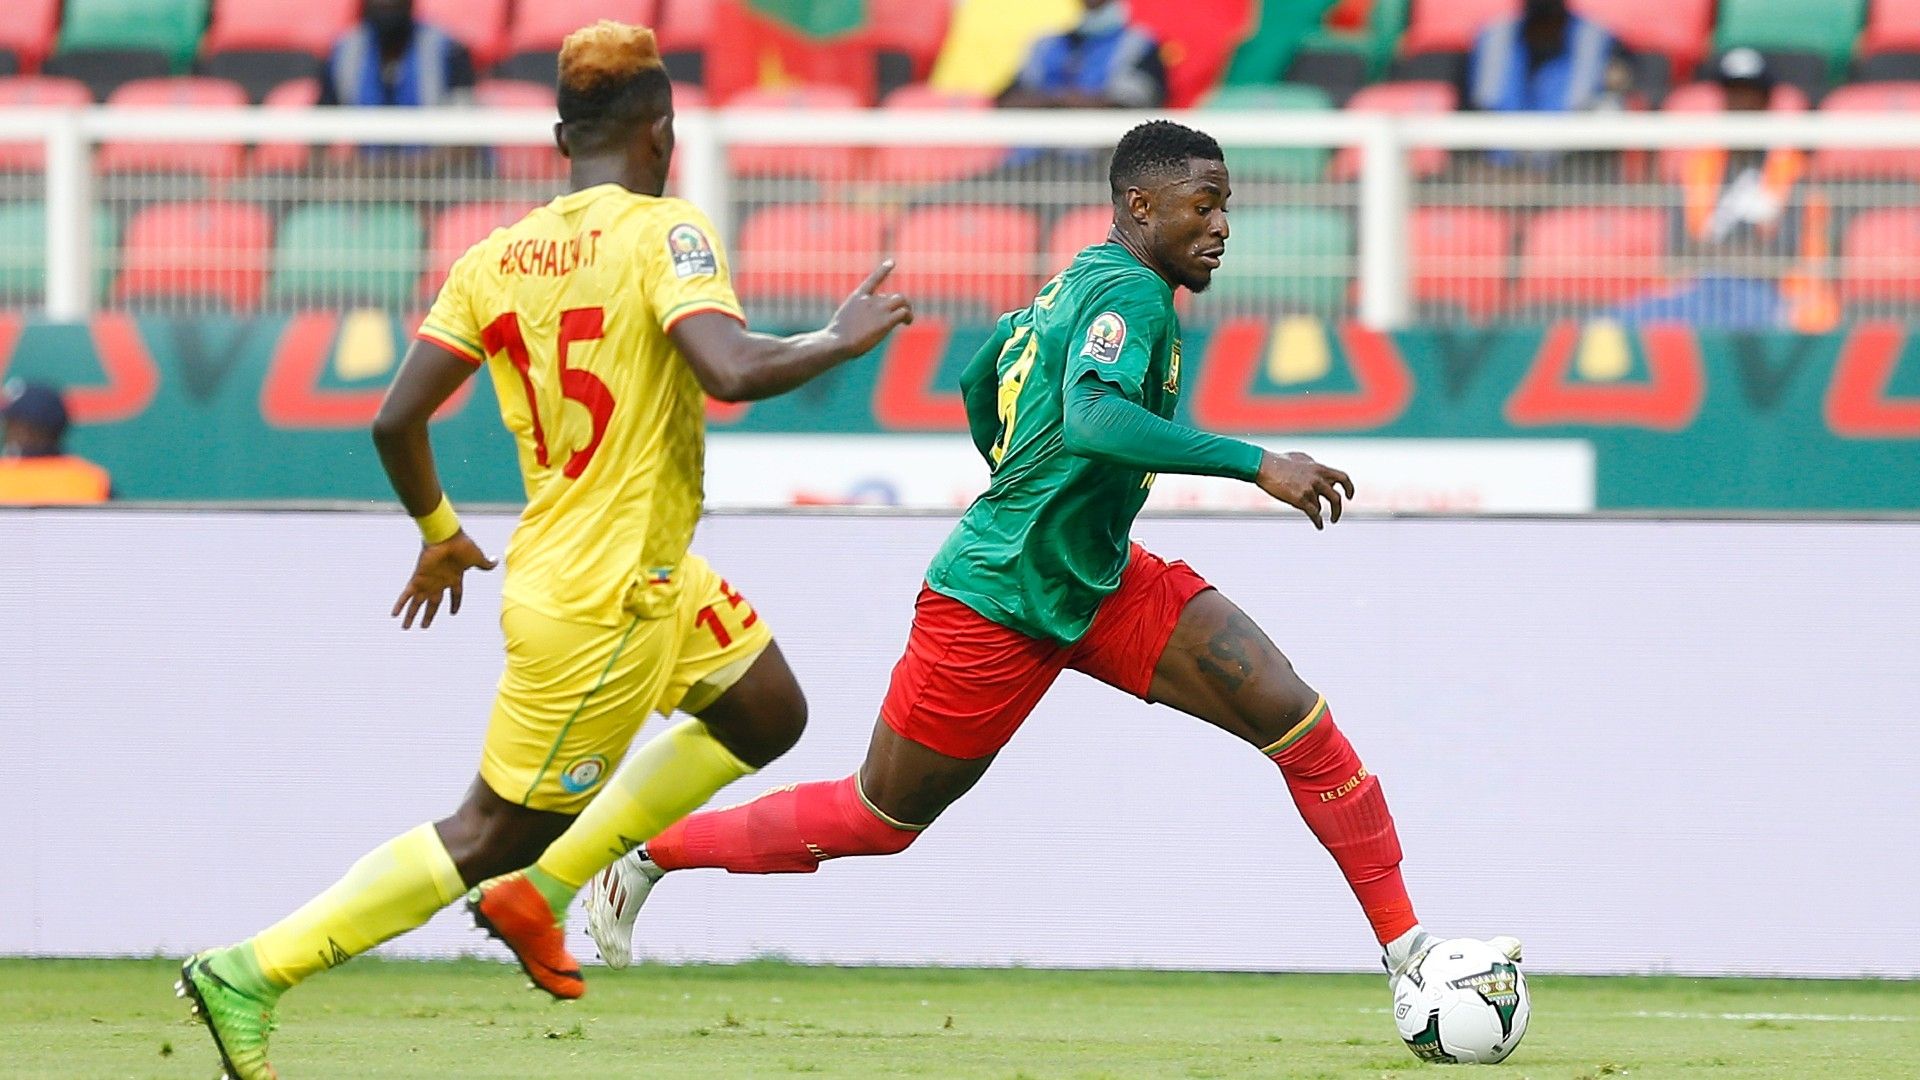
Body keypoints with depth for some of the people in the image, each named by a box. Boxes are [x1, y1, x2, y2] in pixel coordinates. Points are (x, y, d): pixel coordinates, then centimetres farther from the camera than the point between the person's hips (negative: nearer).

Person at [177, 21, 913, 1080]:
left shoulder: (494, 260, 3)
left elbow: (397, 419, 1)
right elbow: (733, 369, -31)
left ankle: (541, 891, 20)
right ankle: (251, 973, 0)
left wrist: (438, 532, 18)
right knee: (493, 833, 0)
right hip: (601, 603, -8)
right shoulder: (662, 233, -16)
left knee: (768, 714, 23)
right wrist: (842, 339, -13)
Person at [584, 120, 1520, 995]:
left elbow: (977, 380, 23)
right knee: (878, 821, 7)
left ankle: (1407, 948, -8)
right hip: (995, 602, -9)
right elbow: (1094, 420, -41)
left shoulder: (1081, 283, 8)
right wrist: (1256, 465, -43)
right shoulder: (1130, 293, -21)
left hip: (1099, 581, 9)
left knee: (1298, 720, -8)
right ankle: (652, 850, 27)